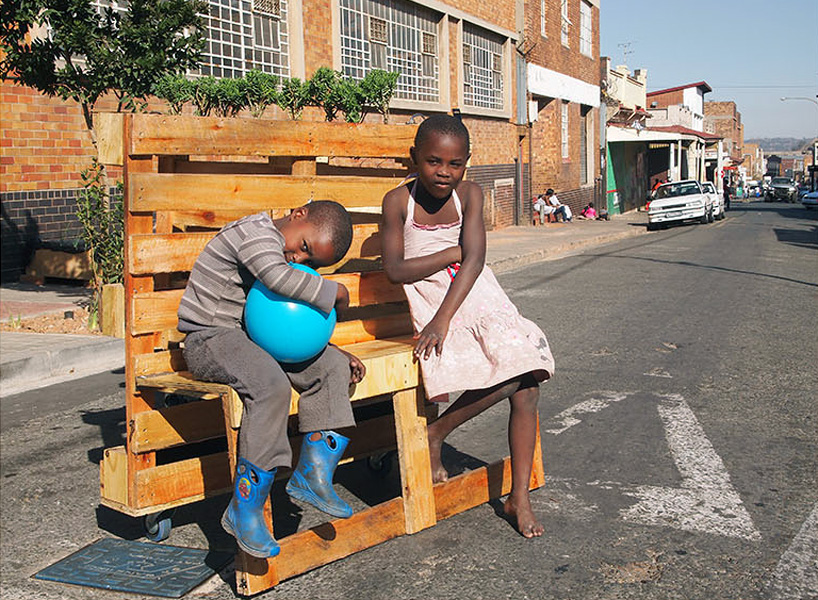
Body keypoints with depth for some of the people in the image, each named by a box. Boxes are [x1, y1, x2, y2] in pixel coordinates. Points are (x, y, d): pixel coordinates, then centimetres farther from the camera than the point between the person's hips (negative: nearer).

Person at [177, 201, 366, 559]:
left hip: (251, 339, 10)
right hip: (208, 339, -10)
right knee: (271, 385, -33)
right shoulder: (257, 231, -15)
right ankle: (244, 510, -25)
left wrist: (337, 354, 10)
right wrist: (334, 292, -22)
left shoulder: (292, 264, 14)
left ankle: (312, 476, 2)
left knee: (331, 365, 1)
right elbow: (277, 277, -36)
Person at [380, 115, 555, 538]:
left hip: (482, 301, 4)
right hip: (431, 312, -3)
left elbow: (474, 260, -12)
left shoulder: (469, 194, -1)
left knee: (526, 388, -13)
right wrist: (452, 253, -11)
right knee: (506, 381, -25)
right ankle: (435, 435, 0)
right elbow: (395, 270, -9)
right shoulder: (398, 201, -4)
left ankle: (519, 498, 3)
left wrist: (443, 319, -22)